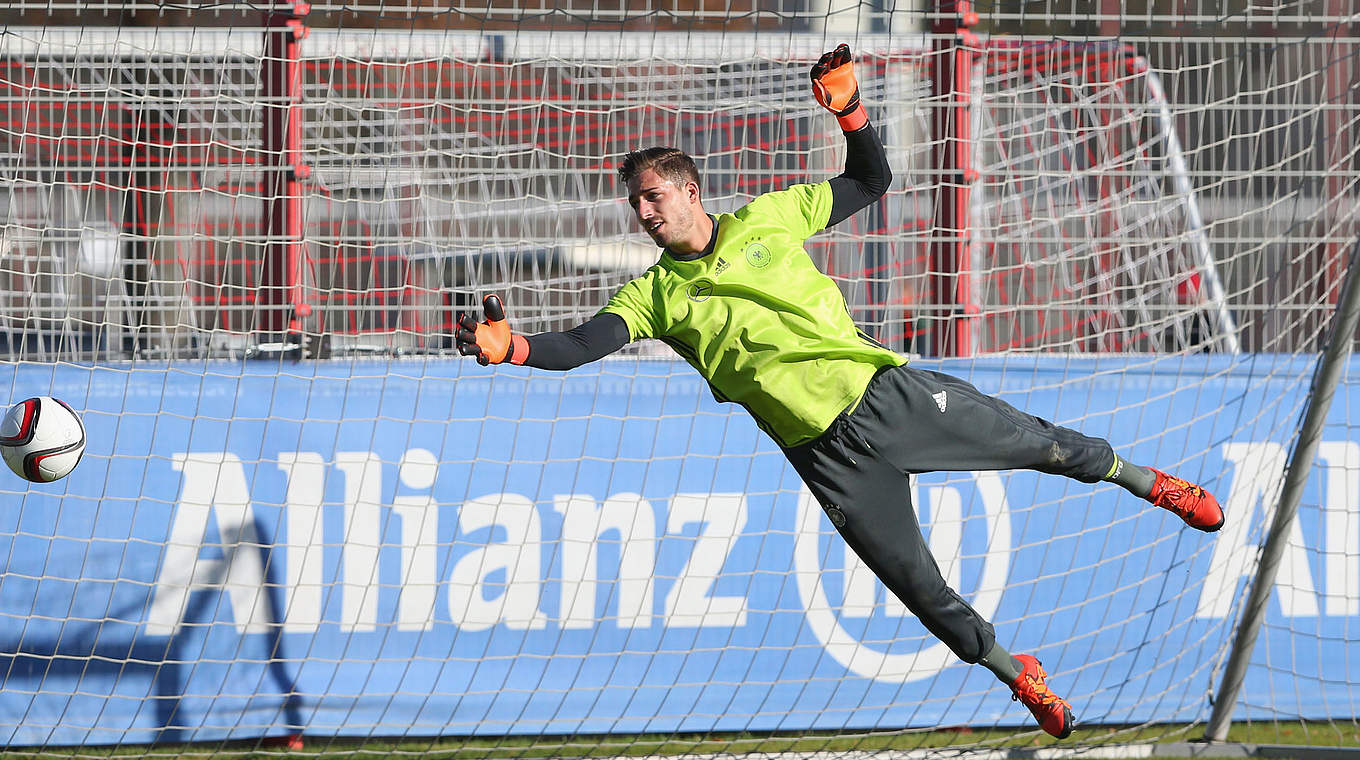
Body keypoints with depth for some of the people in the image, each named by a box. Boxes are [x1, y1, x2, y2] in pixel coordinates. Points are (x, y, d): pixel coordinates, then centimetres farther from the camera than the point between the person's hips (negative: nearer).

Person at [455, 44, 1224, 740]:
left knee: (1037, 443, 2)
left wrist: (850, 109, -5)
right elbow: (582, 345, -7)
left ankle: (1149, 482, 29)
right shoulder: (657, 295, 4)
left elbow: (871, 180, 11)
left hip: (888, 394, 0)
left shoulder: (768, 219, 4)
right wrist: (511, 347, -25)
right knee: (920, 587, -2)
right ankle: (1017, 675, 19)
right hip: (825, 450, 0)